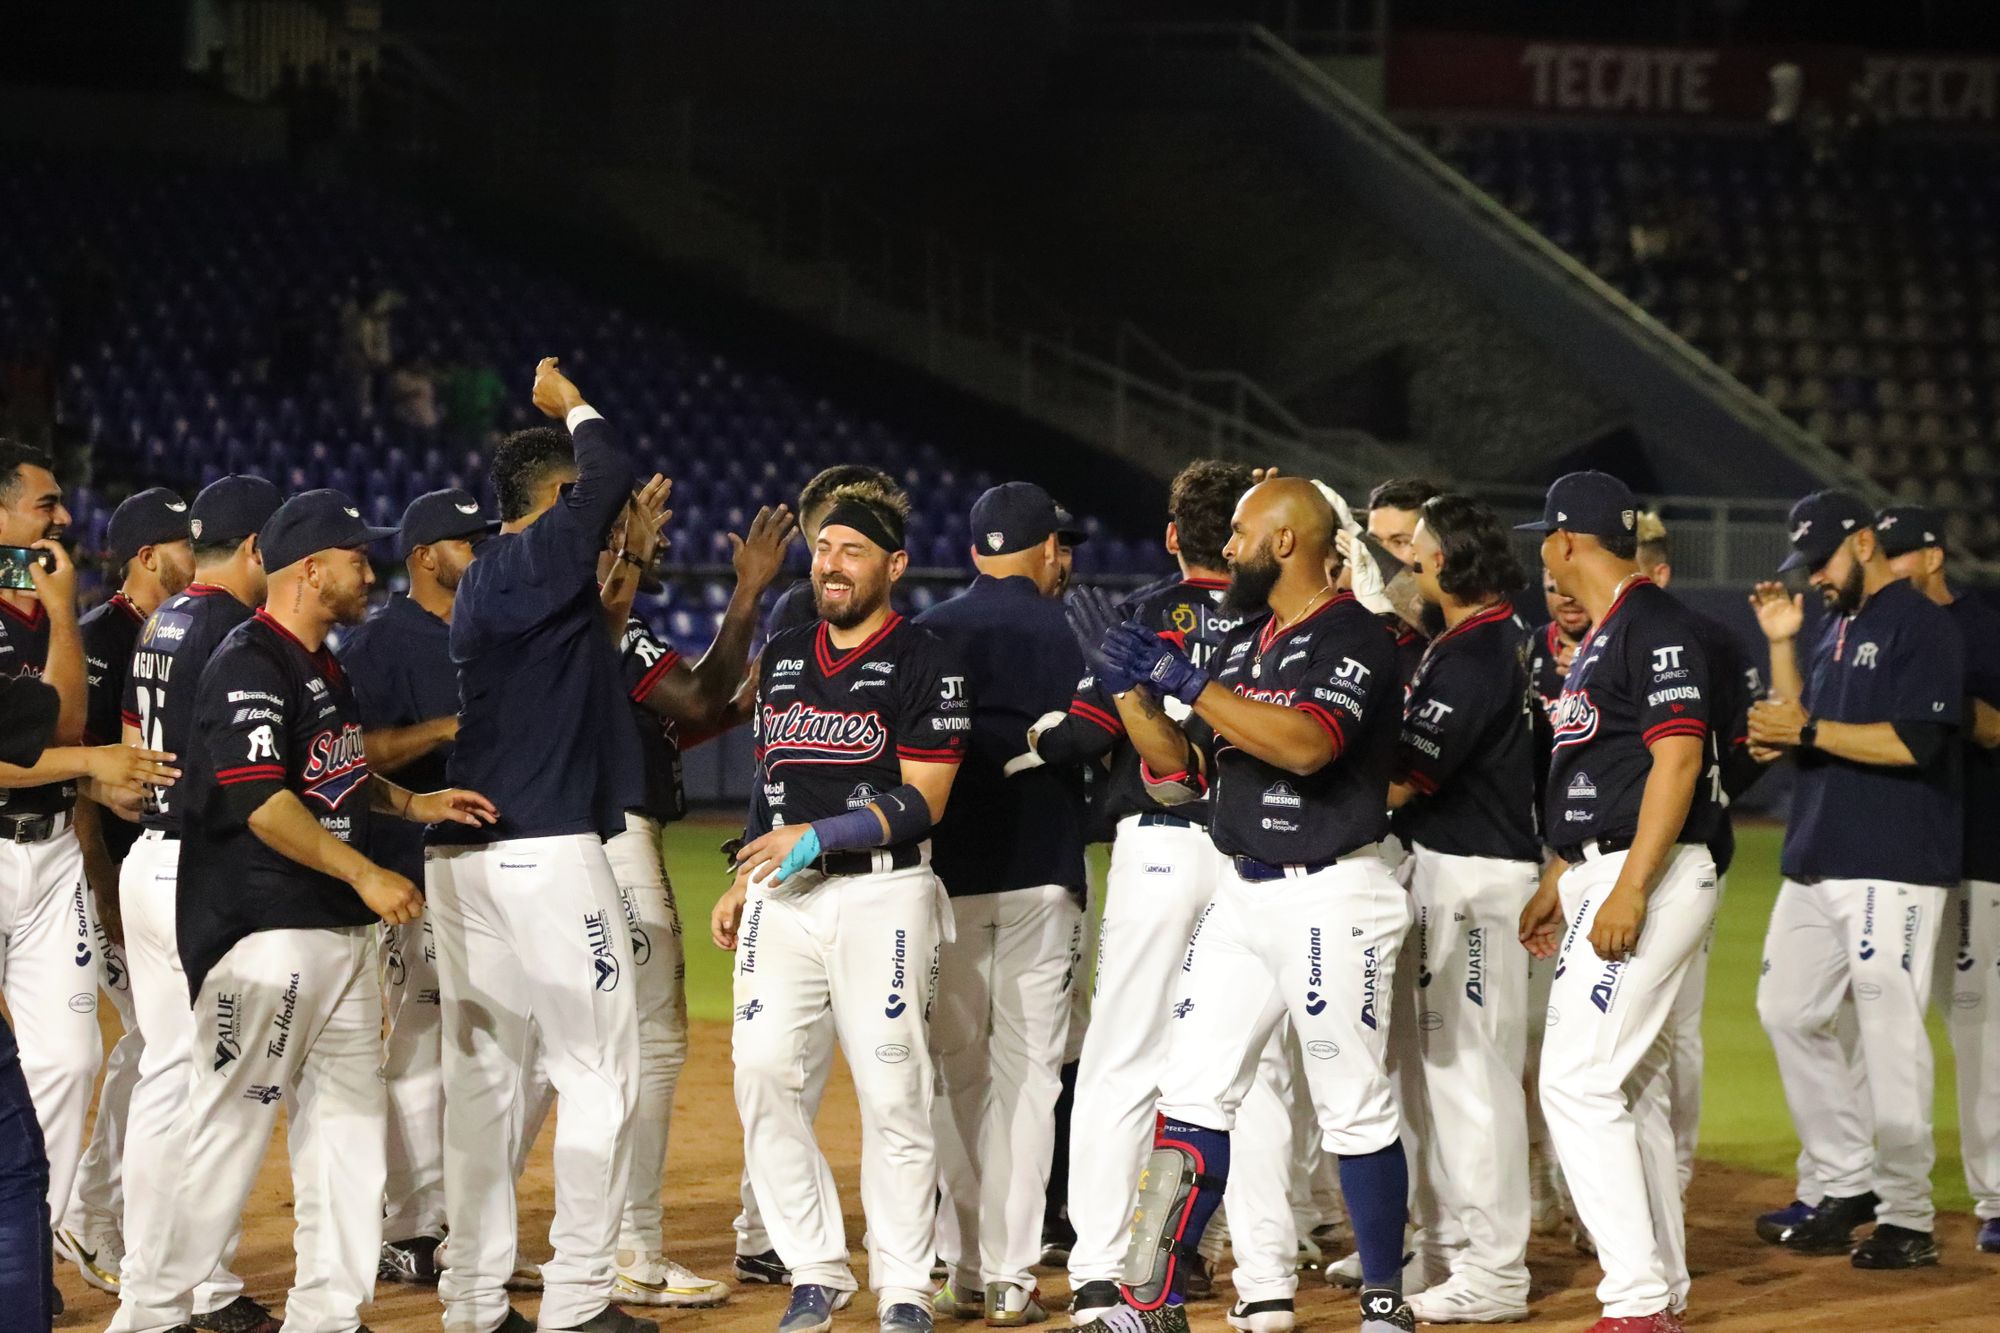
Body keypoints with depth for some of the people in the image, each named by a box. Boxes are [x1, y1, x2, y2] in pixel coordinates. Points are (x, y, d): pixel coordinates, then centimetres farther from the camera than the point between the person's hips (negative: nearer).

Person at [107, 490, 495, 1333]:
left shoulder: (323, 668, 17)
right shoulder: (250, 667, -14)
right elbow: (263, 803, -24)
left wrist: (415, 804, 14)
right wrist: (364, 873, -26)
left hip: (342, 929, 10)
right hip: (264, 928, -10)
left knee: (349, 1118, 9)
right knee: (231, 1117, -8)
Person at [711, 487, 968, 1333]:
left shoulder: (923, 665, -5)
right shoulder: (782, 658, 15)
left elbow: (922, 800, -10)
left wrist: (819, 837, -17)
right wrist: (743, 882, 16)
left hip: (882, 892, -5)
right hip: (782, 895, 5)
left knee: (892, 1091, -4)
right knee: (761, 1072, -5)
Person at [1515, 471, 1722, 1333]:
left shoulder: (1654, 623, -13)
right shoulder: (1600, 636, 18)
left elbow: (1677, 758, -20)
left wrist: (1629, 890, -25)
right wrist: (1558, 885, 24)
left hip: (1652, 875, -10)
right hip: (1601, 876, 10)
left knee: (1578, 1082, -15)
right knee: (1632, 1087, 12)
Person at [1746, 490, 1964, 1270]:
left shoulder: (1919, 623, -10)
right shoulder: (1836, 627, 17)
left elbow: (1914, 742, -20)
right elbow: (1800, 730, 19)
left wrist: (1809, 730, -19)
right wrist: (1782, 646, 9)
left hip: (1893, 868, -9)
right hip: (1817, 866, 9)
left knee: (1890, 1038, -8)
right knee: (1787, 1012, 11)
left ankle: (1907, 1220, -1)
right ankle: (1845, 1185, 20)